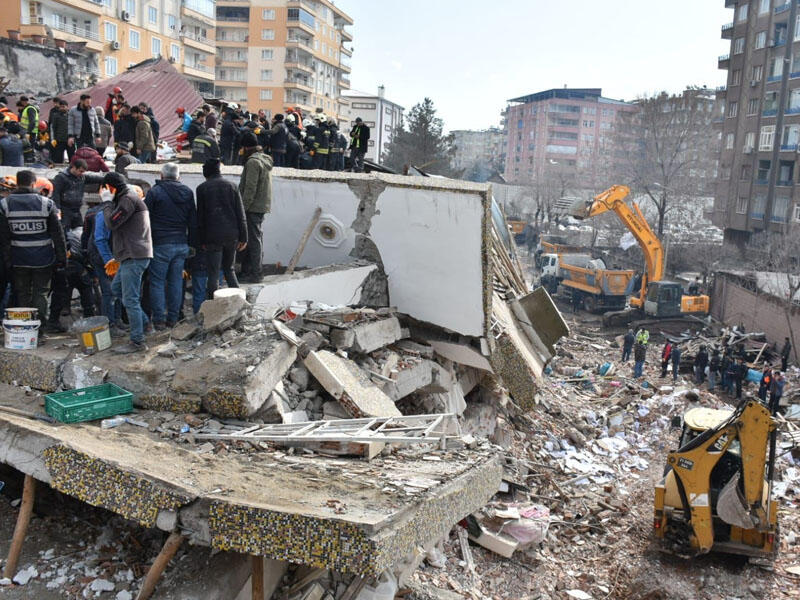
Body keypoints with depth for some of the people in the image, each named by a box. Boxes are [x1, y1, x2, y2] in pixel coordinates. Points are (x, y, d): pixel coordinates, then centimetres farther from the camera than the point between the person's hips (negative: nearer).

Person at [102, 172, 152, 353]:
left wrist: (107, 205, 1)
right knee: (116, 288, 21)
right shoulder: (126, 199, 24)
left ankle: (138, 342, -5)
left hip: (134, 257, -11)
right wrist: (117, 258, 27)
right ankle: (142, 320, 24)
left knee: (130, 299, -8)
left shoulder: (128, 199, -10)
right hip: (130, 256, 11)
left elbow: (112, 223, -17)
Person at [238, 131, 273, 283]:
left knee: (253, 239, -6)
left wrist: (243, 208, -18)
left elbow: (250, 189, -20)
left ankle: (254, 274, -3)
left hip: (253, 207, -10)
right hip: (262, 206, 10)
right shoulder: (265, 160, 16)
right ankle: (246, 271, 20)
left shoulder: (253, 162, -14)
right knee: (253, 238, 13)